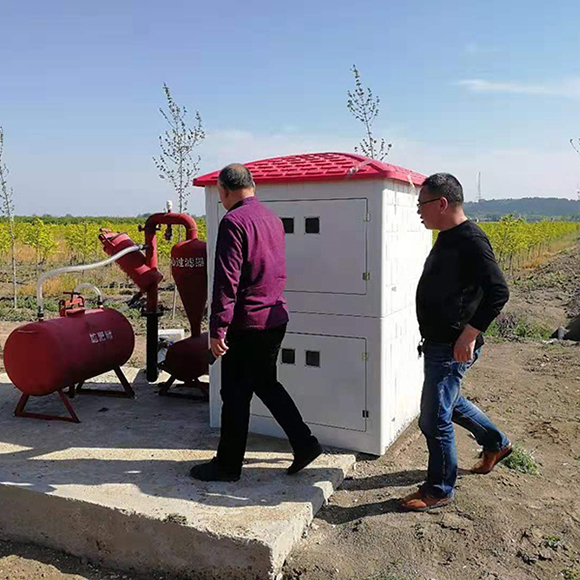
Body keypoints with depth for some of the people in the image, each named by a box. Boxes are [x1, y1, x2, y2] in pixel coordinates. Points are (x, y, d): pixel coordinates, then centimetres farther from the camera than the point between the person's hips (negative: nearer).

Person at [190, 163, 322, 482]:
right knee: (266, 383, 22)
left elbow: (226, 280, -20)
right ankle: (304, 443, 21)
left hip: (246, 324, -8)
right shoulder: (273, 219, 10)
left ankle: (228, 465, 19)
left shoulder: (233, 222, -16)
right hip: (275, 318, 8)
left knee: (236, 394, 5)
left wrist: (217, 329, -17)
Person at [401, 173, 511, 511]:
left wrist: (469, 334, -25)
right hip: (437, 343, 10)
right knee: (451, 402, 25)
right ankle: (496, 444, 46)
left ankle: (439, 491, 17)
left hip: (453, 347, -10)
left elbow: (498, 292, -24)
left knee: (434, 419, -2)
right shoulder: (447, 238, 11)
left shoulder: (471, 240, -18)